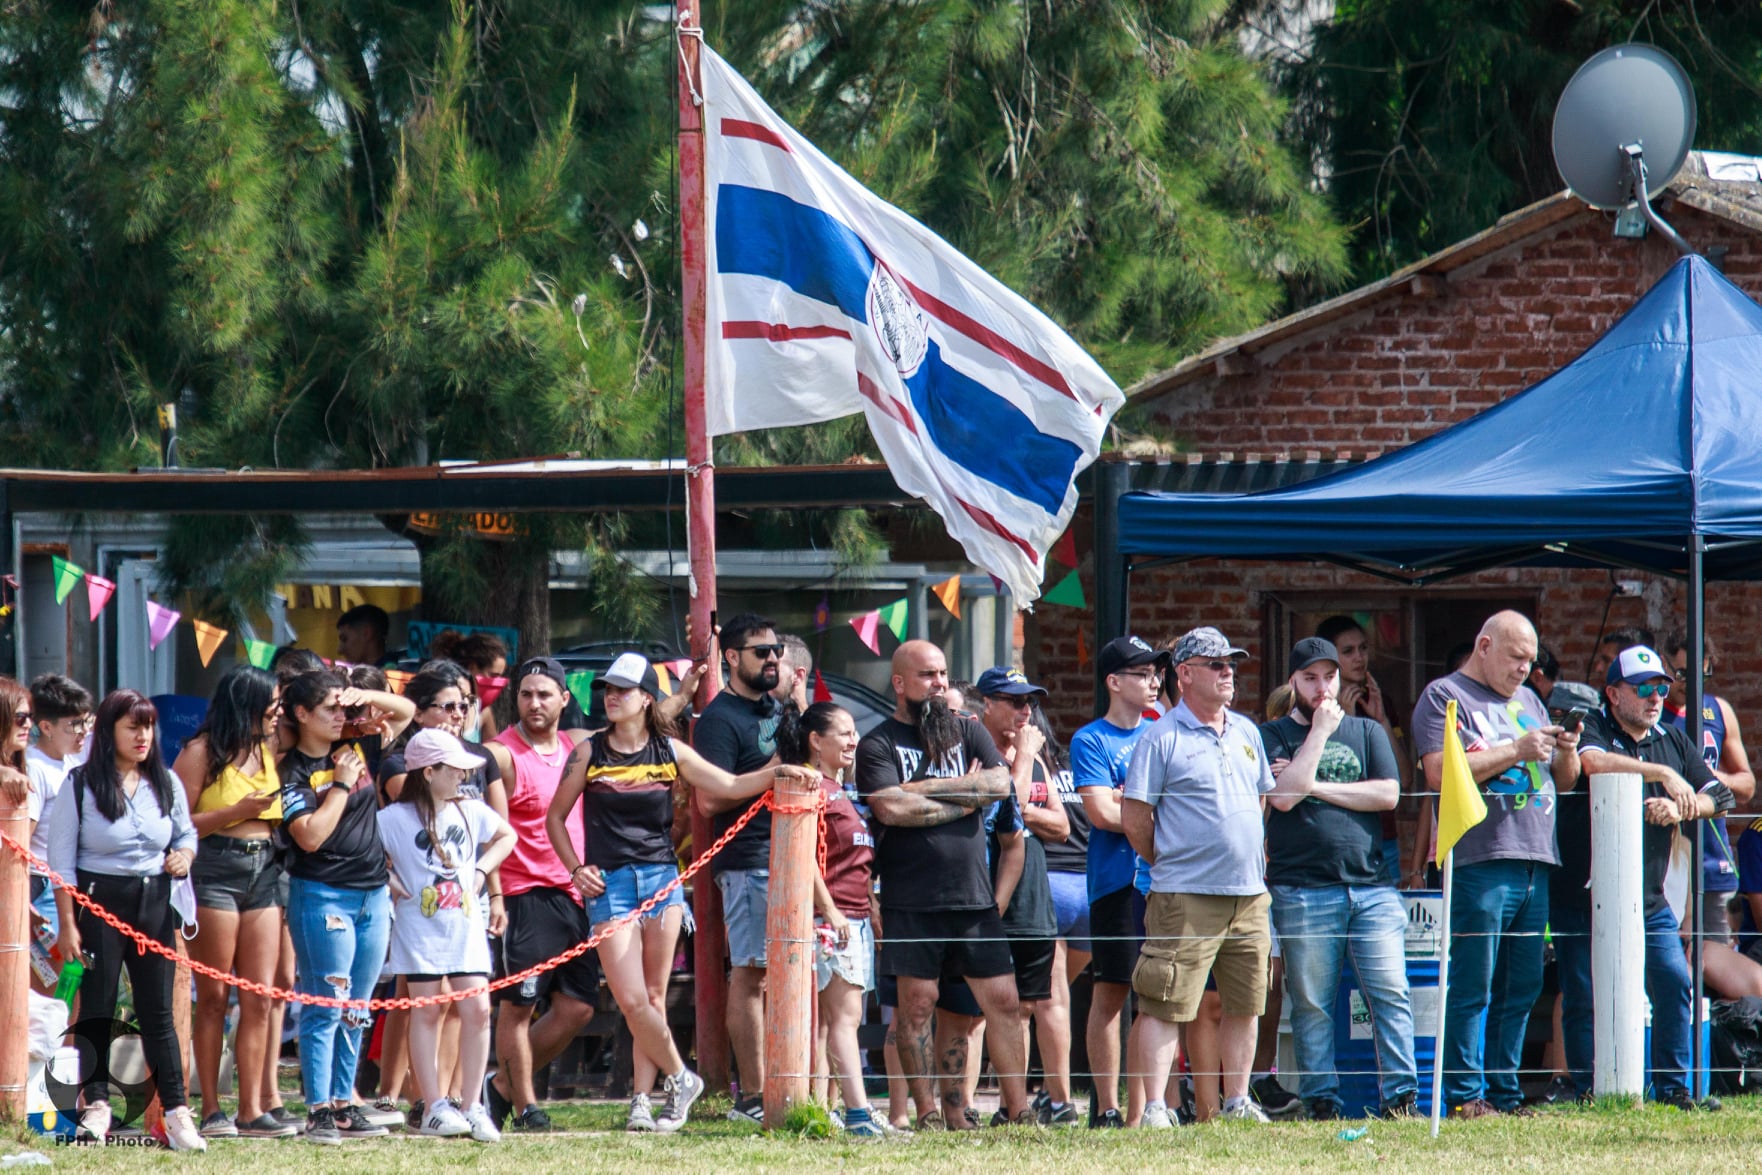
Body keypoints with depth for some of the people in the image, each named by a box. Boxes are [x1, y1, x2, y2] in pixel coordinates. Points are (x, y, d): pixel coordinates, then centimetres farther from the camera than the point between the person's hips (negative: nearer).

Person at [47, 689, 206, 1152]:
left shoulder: (165, 785, 9)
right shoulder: (81, 785, -3)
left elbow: (186, 833, 22)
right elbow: (61, 857, -4)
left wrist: (184, 855, -3)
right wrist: (67, 923, -9)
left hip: (154, 903, 3)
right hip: (98, 902, -3)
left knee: (158, 1009, 1)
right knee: (97, 1006, 0)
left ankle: (176, 1110, 0)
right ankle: (96, 1105, 9)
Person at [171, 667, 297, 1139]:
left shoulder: (267, 753, 15)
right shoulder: (202, 753, -5)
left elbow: (277, 820, 27)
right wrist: (237, 811, -15)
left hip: (265, 870, 6)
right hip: (215, 871, -6)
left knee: (260, 997, 1)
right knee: (214, 997, -2)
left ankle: (251, 1109, 2)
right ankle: (211, 1110, 1)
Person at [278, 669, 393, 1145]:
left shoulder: (355, 750, 10)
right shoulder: (293, 771, -6)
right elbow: (310, 835, -17)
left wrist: (362, 697, 5)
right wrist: (341, 784, -11)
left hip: (373, 894, 6)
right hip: (323, 895, -6)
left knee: (355, 1012, 9)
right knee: (325, 1009, -8)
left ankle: (343, 1105, 14)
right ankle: (319, 1111, -9)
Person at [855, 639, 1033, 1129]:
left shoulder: (968, 733, 15)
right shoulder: (878, 744, 2)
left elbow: (1000, 783, -1)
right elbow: (892, 808, -14)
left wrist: (930, 788, -8)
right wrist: (964, 800, -6)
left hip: (974, 895, 4)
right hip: (912, 900, -4)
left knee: (1003, 1001, 0)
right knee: (918, 1004, -2)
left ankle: (1017, 1109, 4)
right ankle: (927, 1113, 5)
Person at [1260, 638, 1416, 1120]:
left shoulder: (1367, 732, 16)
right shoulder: (1273, 736, 9)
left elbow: (1387, 794, 2)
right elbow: (1283, 796, -8)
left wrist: (1315, 786, -3)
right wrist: (1319, 731, -5)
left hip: (1371, 887, 2)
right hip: (1303, 892, -2)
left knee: (1390, 992, -6)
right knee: (1311, 1005, 0)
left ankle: (1401, 1095, -5)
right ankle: (1320, 1100, 4)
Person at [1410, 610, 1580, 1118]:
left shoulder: (1527, 701, 23)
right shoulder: (1444, 697, 1)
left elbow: (1564, 781, 25)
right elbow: (1440, 772, -13)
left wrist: (1565, 753, 2)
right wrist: (1517, 751, -13)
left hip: (1536, 861, 7)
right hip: (1481, 861, -7)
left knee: (1522, 989, 7)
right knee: (1473, 988, -8)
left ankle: (1506, 1091, 11)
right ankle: (1464, 1094, -8)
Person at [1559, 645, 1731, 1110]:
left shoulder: (1672, 741, 13)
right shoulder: (1590, 729, -6)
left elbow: (1719, 798, 10)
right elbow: (1593, 762, -30)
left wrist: (1680, 809, -10)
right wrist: (1661, 774, -26)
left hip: (1649, 900, 5)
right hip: (1583, 897, -5)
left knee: (1674, 985, -4)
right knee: (1583, 1000, -3)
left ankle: (1673, 1089, 5)